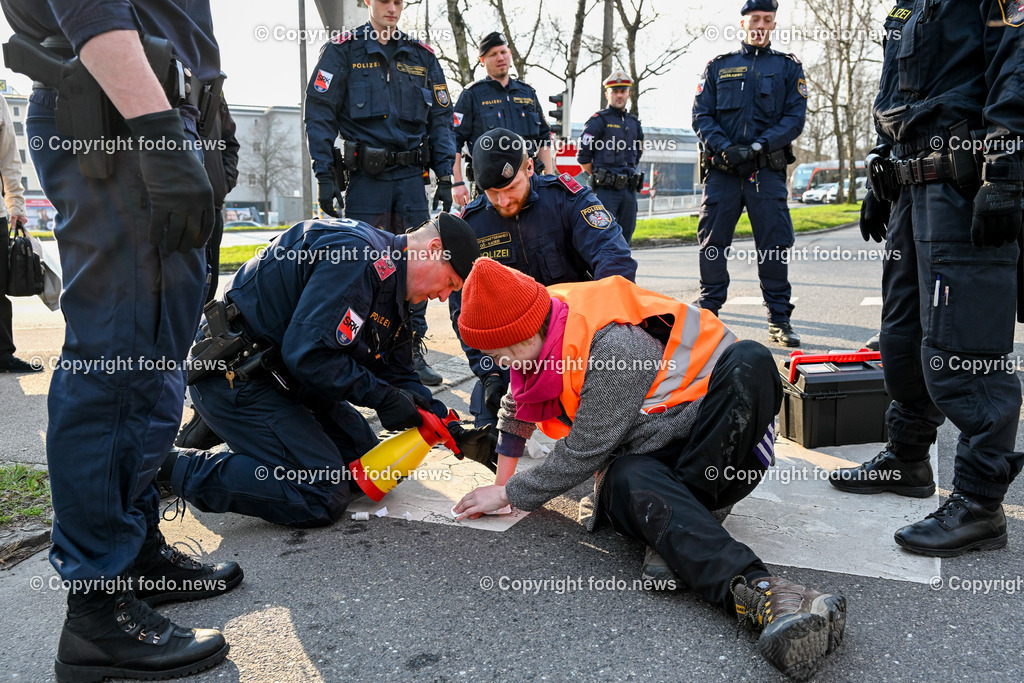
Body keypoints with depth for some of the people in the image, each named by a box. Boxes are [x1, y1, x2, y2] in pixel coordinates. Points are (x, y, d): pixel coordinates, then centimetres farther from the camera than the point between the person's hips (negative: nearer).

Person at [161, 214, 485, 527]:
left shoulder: (391, 283, 11)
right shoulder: (355, 255, -23)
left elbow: (397, 376, 12)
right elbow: (307, 353, -29)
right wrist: (382, 397, -20)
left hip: (285, 377, 10)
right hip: (234, 377, -10)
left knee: (364, 458, 15)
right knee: (323, 496, -14)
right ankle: (176, 467, -6)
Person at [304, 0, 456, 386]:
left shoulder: (422, 57, 15)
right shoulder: (342, 51, 5)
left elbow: (440, 119, 14)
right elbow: (319, 115, -1)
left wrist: (445, 177, 5)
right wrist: (324, 175, -9)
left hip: (411, 177, 3)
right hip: (364, 178, -3)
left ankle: (413, 352, 9)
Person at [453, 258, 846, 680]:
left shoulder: (612, 343, -24)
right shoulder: (542, 334, 3)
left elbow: (582, 455, -20)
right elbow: (519, 406, 24)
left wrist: (511, 495, -8)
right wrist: (504, 479, 27)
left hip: (718, 452, -4)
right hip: (640, 463, 5)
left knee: (748, 362, -33)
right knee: (631, 479, -34)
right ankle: (755, 591, -49)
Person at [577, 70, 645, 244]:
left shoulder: (635, 123, 17)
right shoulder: (598, 121, -2)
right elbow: (583, 158, -5)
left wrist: (631, 177, 16)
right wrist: (599, 178, -1)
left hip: (629, 190, 6)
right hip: (606, 190, -6)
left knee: (626, 234, 8)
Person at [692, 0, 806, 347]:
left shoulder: (788, 67, 14)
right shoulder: (718, 66, 15)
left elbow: (795, 117, 4)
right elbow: (701, 115, 7)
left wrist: (759, 146, -11)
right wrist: (724, 147, -11)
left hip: (767, 171, 0)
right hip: (722, 169, 1)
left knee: (774, 244, -2)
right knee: (712, 242, 0)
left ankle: (779, 319, 6)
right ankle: (707, 312, 12)